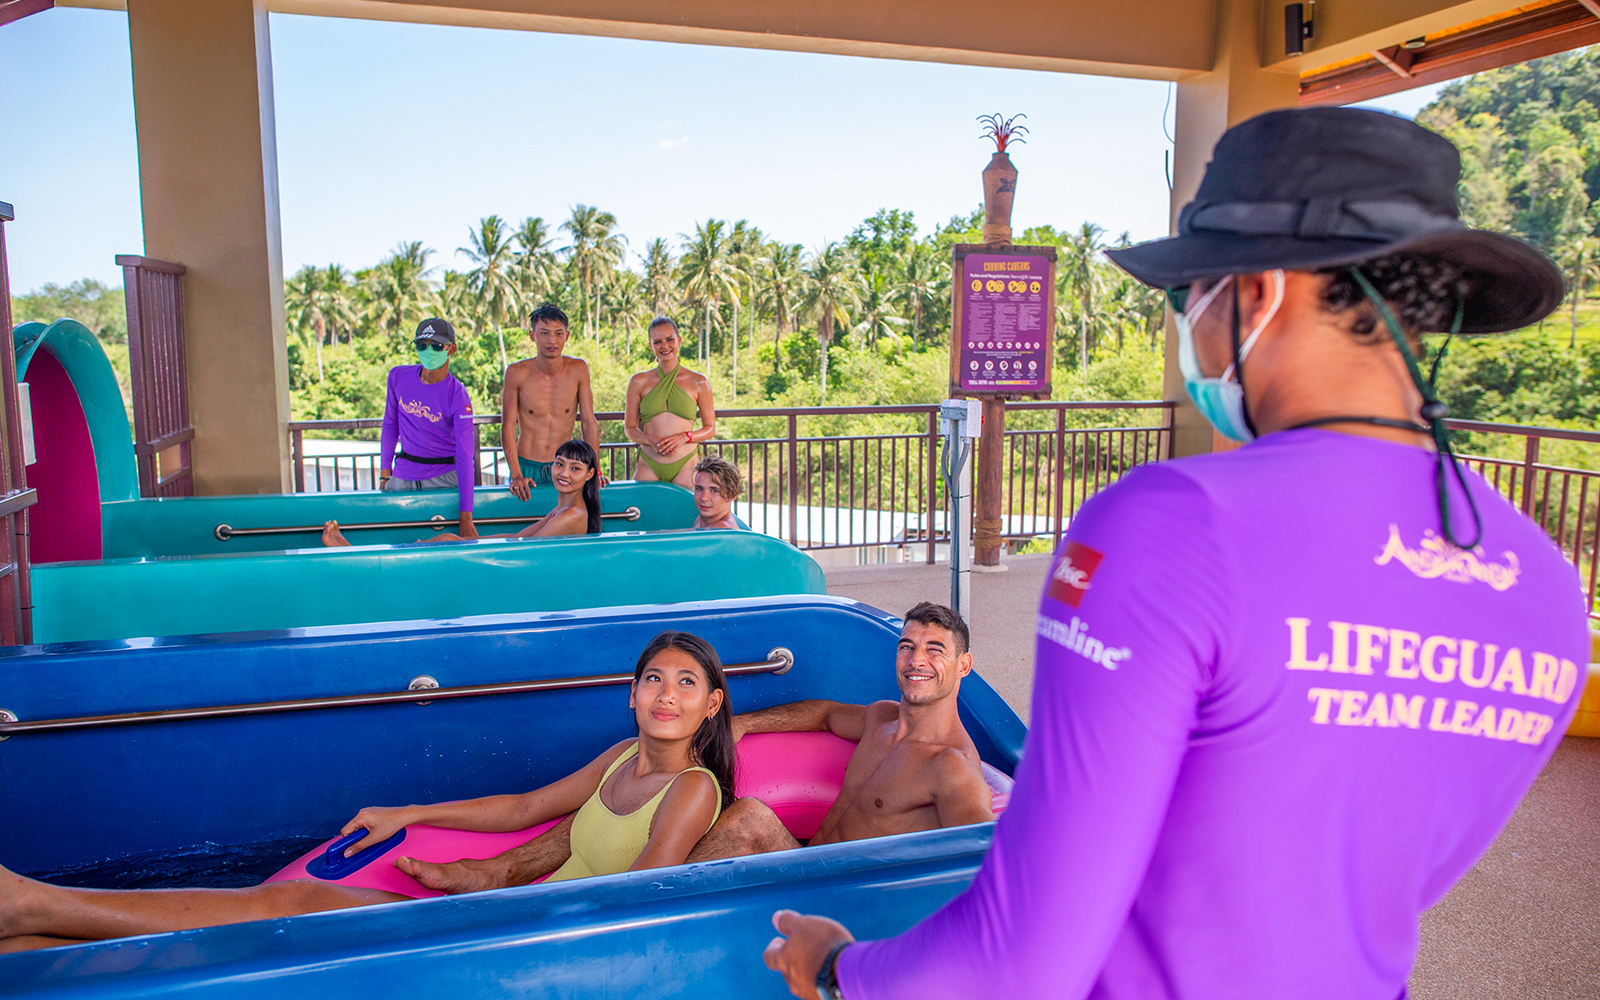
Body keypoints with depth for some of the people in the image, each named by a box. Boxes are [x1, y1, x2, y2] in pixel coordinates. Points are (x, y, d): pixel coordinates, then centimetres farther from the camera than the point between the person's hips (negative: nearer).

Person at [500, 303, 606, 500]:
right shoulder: (517, 373, -8)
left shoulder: (578, 369, -4)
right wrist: (516, 475, -13)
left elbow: (589, 422, 0)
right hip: (527, 467, -1)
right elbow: (508, 426, -5)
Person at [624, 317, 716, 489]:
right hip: (648, 465, 1)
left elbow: (710, 429, 10)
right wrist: (651, 440, -10)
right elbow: (629, 428, 11)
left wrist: (684, 437, -9)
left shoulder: (699, 382, 7)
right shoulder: (639, 381, 9)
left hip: (685, 465, -1)